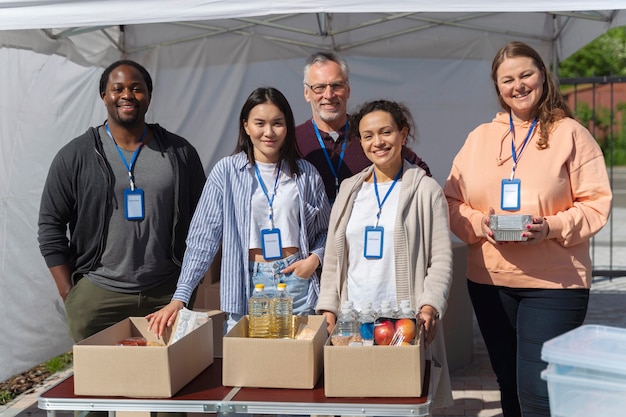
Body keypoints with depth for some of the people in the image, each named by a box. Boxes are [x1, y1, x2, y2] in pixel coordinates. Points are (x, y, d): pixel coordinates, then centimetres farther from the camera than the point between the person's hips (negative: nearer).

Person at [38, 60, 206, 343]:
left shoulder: (180, 153, 5)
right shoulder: (74, 156, 1)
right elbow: (50, 227, 3)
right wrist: (69, 295, -2)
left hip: (168, 295, 1)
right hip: (96, 297, -1)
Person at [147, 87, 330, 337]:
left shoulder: (306, 174, 4)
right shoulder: (227, 172, -2)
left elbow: (325, 231, 14)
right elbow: (203, 237, -5)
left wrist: (315, 258, -7)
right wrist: (179, 297, -13)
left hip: (297, 282, 2)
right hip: (247, 286, -1)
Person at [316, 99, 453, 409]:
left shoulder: (425, 189, 1)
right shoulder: (349, 189, 12)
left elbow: (441, 258, -3)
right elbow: (333, 257, 13)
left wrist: (430, 307, -17)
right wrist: (328, 308, 4)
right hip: (353, 318, 3)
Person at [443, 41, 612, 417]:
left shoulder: (569, 133, -1)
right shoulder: (480, 137, 9)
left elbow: (596, 203, -5)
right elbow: (452, 202, 8)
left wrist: (551, 227, -21)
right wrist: (480, 224, -12)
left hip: (554, 283, -4)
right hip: (488, 281, 4)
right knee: (510, 387, 16)